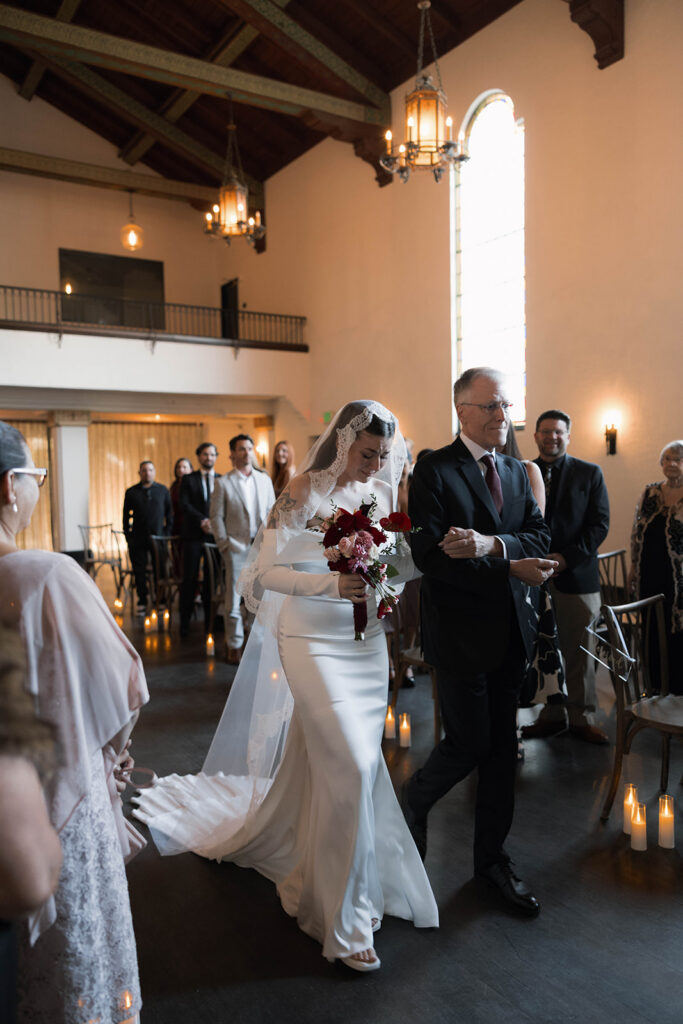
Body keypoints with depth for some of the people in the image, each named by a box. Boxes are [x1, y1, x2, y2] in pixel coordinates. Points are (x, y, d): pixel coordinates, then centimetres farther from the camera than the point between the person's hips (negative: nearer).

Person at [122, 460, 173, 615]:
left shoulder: (163, 490, 7)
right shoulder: (131, 492, 7)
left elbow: (169, 513, 9)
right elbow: (126, 516, 9)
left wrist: (168, 532, 0)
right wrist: (128, 536, 1)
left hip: (158, 537, 0)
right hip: (138, 538, 0)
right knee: (139, 571, 3)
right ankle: (142, 602, 13)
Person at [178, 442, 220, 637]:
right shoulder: (188, 480, 8)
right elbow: (184, 505, -3)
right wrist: (202, 520, -16)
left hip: (215, 535, 1)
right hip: (193, 535, -1)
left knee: (212, 578, 4)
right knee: (190, 579, -1)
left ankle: (210, 621, 12)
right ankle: (185, 623, 6)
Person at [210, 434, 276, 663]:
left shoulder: (264, 480, 10)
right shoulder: (223, 483, 1)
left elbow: (272, 513, 13)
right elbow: (216, 516, 0)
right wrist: (224, 545, -6)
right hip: (237, 546, -3)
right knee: (233, 599, 1)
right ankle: (234, 645, 12)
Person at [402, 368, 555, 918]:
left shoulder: (517, 471, 10)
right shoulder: (434, 471, -11)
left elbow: (540, 538, -1)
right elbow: (430, 557, -20)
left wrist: (492, 544, -21)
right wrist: (510, 567, -20)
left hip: (511, 631, 6)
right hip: (460, 631, -6)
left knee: (502, 747, 13)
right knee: (470, 743, 1)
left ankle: (492, 856, 30)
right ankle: (414, 800, 32)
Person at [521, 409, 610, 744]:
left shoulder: (589, 474, 6)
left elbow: (600, 523, -1)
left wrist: (566, 557, -12)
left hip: (577, 575, -1)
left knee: (578, 651, 6)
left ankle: (581, 718, 18)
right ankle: (552, 715, 19)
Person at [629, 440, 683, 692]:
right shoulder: (649, 493, 6)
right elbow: (637, 532, 12)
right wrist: (633, 566, 12)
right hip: (650, 577, 4)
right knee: (652, 631, 13)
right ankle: (655, 685, 29)